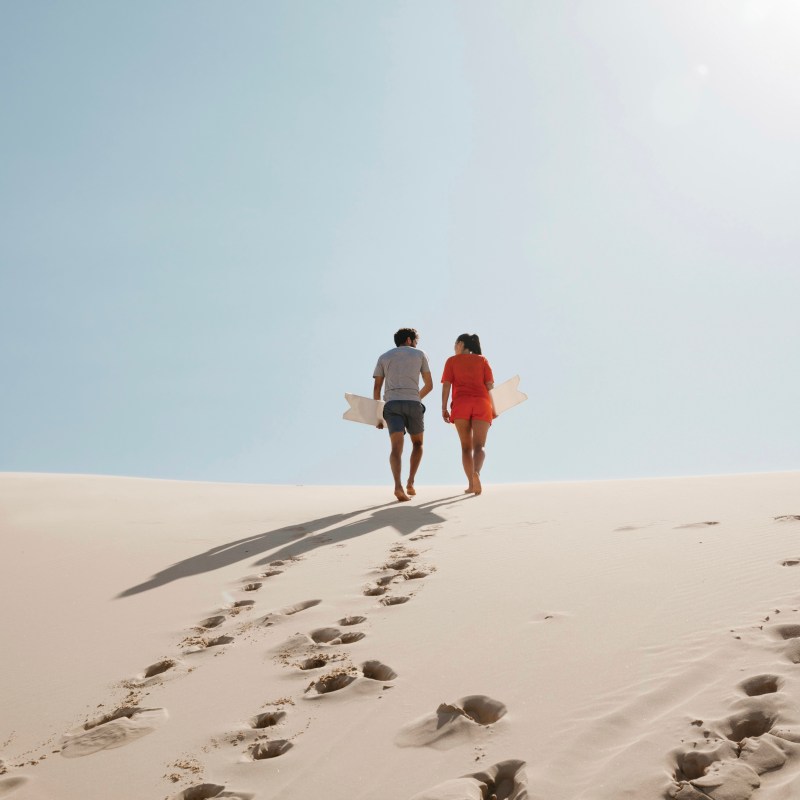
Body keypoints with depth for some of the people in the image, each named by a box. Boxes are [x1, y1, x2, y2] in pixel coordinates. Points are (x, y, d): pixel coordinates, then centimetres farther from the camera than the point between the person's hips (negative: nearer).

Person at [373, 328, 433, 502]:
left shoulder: (384, 357, 19)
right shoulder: (419, 354, 16)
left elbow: (377, 388, 11)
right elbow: (429, 385, 17)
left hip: (391, 404, 1)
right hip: (413, 403, -1)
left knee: (396, 447, -11)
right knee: (417, 443, 20)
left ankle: (398, 486, -32)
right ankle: (410, 483, 8)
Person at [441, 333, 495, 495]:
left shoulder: (452, 361, 12)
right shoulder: (482, 360, 15)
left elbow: (446, 385, 1)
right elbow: (490, 385, 7)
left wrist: (444, 409, 2)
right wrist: (493, 408, 12)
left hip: (460, 404, 0)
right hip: (481, 404, 0)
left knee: (466, 446, 9)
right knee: (479, 446, -6)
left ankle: (471, 484, -1)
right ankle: (476, 473, -36)